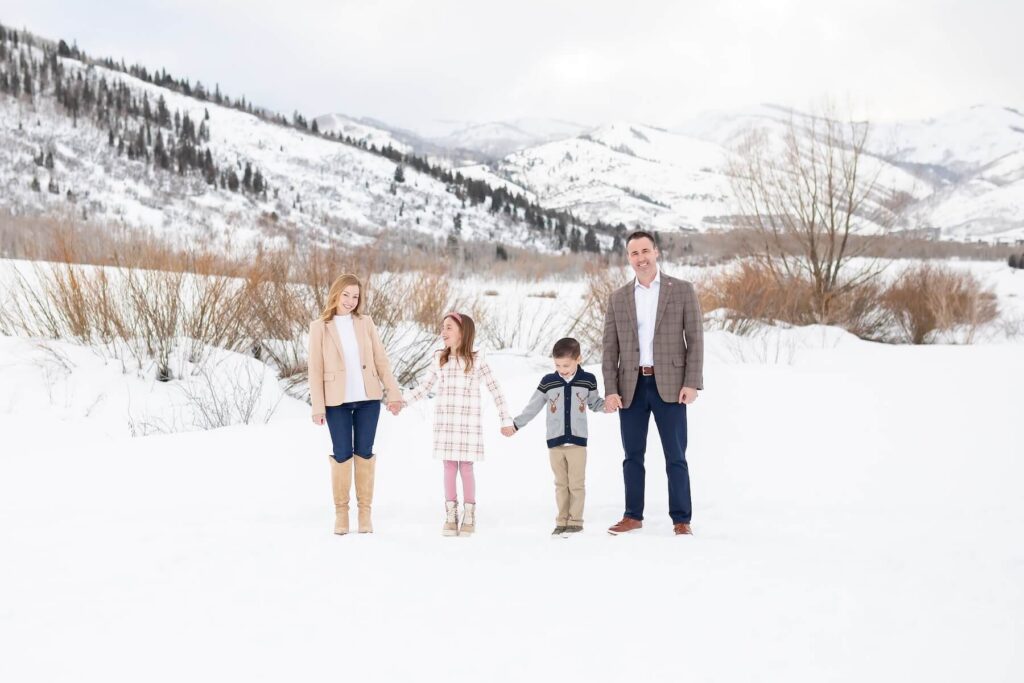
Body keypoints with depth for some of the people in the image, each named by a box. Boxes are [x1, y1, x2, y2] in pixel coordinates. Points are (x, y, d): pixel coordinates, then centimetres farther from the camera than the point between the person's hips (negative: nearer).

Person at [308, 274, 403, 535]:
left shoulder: (366, 323, 7)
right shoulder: (320, 327, 0)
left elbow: (381, 360, 8)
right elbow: (315, 369, -2)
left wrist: (394, 392, 2)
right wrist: (317, 407, -5)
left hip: (368, 398, 2)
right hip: (337, 400, -2)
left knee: (365, 452, 5)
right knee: (342, 454, 0)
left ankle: (365, 511, 13)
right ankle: (341, 511, 13)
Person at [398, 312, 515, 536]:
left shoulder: (477, 360, -5)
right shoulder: (439, 359, 5)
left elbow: (495, 390, -2)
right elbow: (424, 387, 15)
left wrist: (506, 420, -4)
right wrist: (402, 401, 6)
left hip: (468, 424, -3)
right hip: (445, 424, 3)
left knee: (466, 468, 0)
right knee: (449, 468, 5)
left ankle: (469, 516, 11)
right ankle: (450, 516, 14)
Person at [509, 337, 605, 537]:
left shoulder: (587, 380, 0)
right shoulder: (548, 382, 1)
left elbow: (594, 402, 13)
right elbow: (532, 408, 6)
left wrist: (606, 405, -9)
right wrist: (515, 424, 3)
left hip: (578, 441, -1)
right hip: (555, 442, 1)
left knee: (576, 483, 0)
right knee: (561, 484, 8)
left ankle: (575, 521, 8)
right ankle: (562, 521, 14)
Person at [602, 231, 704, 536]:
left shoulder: (682, 291, 2)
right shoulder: (618, 298, 9)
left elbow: (695, 339, -1)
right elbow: (610, 348, 8)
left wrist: (692, 383, -10)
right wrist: (610, 390, -2)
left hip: (669, 385, -3)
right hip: (631, 386, 3)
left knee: (675, 457, 1)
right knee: (632, 455, 9)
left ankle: (681, 520, 8)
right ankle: (633, 516, 19)